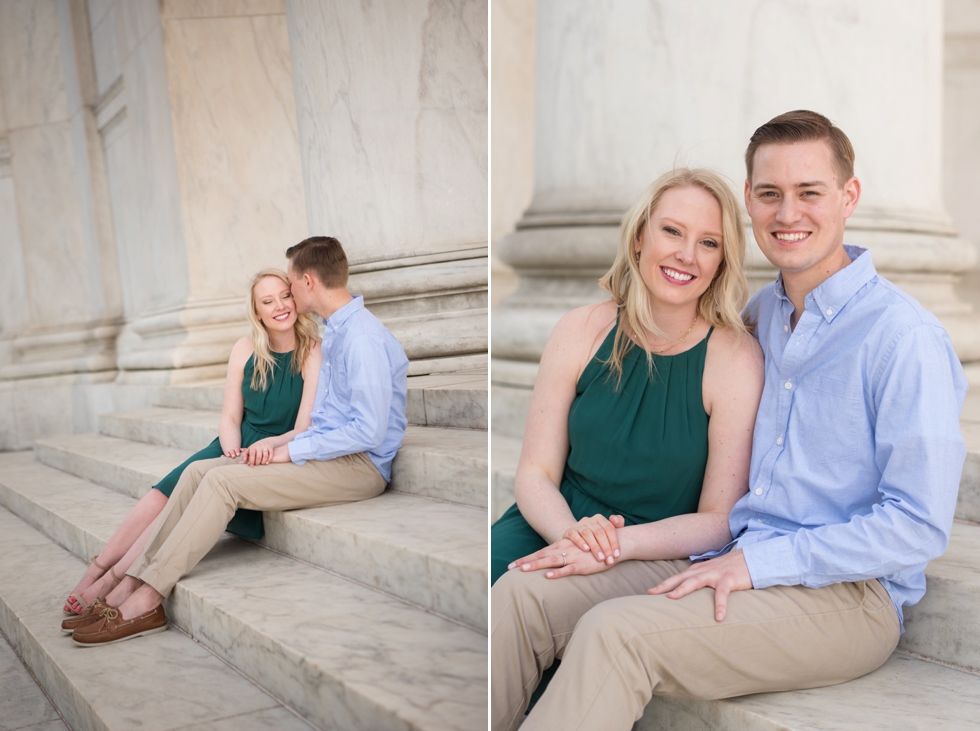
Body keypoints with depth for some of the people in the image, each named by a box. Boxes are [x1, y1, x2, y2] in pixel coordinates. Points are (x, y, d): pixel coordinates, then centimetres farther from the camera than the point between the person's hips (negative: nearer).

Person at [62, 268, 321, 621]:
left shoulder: (313, 353, -10)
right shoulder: (246, 349, 4)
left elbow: (305, 430, -14)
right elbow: (229, 418, 7)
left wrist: (270, 444, -33)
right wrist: (232, 450, -14)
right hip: (238, 450, 5)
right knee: (168, 492, -18)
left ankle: (111, 583, -18)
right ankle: (96, 571, -13)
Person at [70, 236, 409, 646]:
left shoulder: (363, 338, -17)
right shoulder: (334, 332, 17)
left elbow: (368, 431, -23)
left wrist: (291, 451, -15)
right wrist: (282, 449, 5)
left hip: (358, 466, -10)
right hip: (327, 455, 10)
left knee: (222, 480, -21)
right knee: (198, 471, -4)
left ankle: (146, 601, -14)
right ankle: (131, 584, -8)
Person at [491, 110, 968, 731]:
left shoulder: (904, 335, -12)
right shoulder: (763, 311, 11)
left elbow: (920, 526, -16)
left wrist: (759, 562, -18)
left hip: (848, 594, -7)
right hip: (741, 558, 7)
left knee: (614, 631, -30)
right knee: (521, 595, -8)